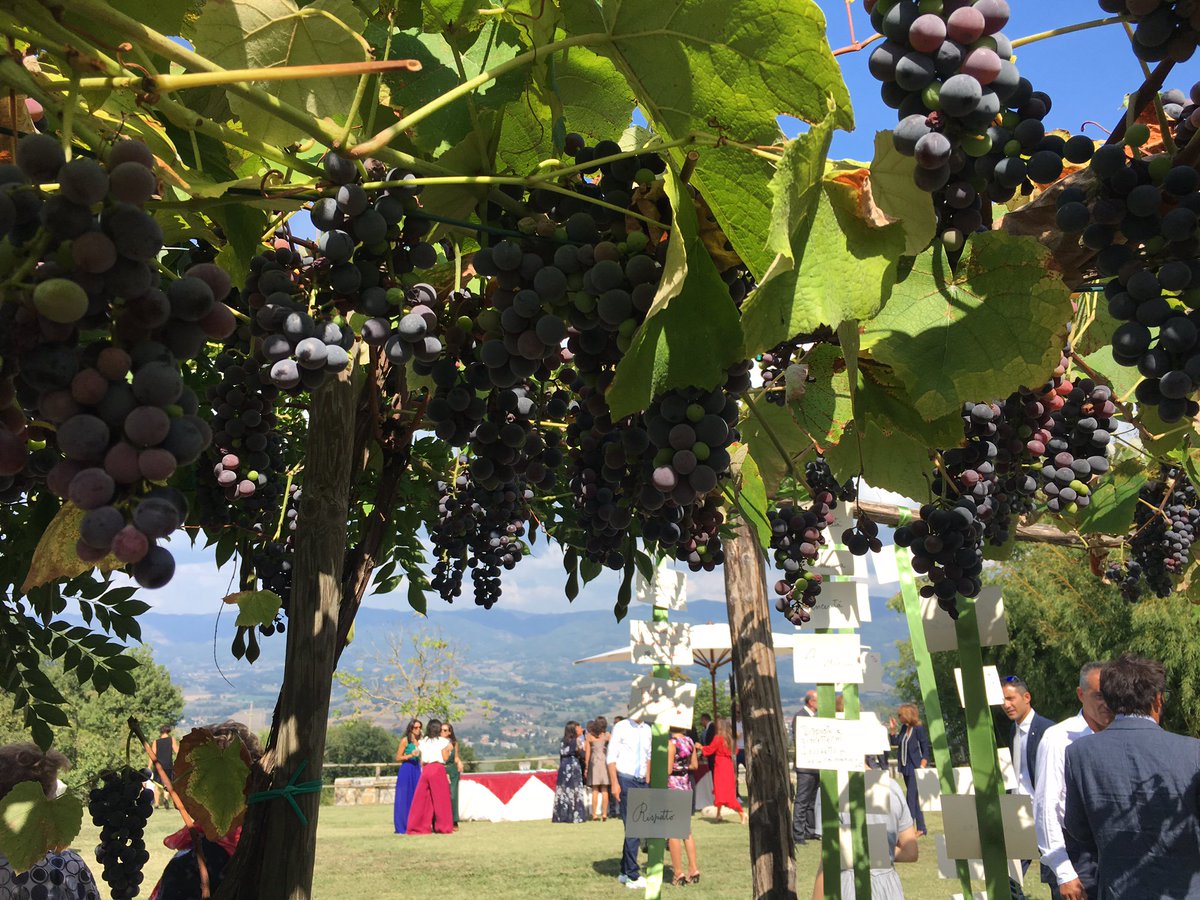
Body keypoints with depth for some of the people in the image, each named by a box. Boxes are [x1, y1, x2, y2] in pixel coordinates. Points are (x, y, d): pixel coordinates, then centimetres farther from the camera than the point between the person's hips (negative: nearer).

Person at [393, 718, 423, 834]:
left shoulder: (419, 741, 15)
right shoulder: (405, 740, -3)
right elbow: (398, 758, -4)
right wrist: (410, 755, -17)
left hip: (417, 770, 6)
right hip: (406, 770, -6)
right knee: (404, 798, -4)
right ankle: (402, 827, 0)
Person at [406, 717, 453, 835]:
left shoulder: (423, 741, 13)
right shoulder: (443, 741, 2)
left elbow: (421, 760, 12)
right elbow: (445, 758, -1)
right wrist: (449, 750, 13)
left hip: (425, 770, 4)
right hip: (438, 769, -4)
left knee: (422, 799, 7)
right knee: (441, 799, 2)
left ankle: (418, 827, 8)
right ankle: (443, 827, 4)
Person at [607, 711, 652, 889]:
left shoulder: (647, 730, 7)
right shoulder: (621, 727, -7)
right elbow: (611, 757, -8)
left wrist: (648, 782, 14)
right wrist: (614, 784, -13)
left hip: (641, 781, 6)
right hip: (625, 780, -5)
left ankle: (625, 872, 23)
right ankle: (632, 876, 2)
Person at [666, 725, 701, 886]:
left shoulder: (671, 743, -17)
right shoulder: (690, 741, 4)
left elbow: (667, 770, -18)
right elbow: (694, 765, 12)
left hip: (672, 787, -7)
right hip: (686, 786, 7)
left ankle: (679, 874, 5)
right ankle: (694, 870, 17)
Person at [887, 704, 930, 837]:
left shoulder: (919, 729, -11)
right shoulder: (904, 728, 9)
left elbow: (926, 750, -9)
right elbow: (895, 742, 12)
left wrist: (922, 766, -15)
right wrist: (892, 729, 2)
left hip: (915, 768, -8)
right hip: (905, 768, 8)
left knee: (911, 797, -10)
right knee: (915, 799, 12)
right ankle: (921, 828, 19)